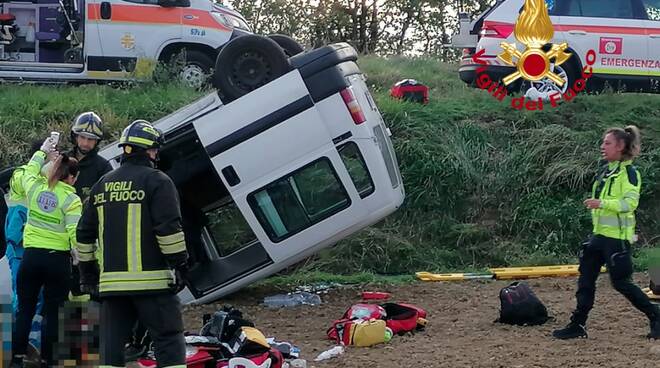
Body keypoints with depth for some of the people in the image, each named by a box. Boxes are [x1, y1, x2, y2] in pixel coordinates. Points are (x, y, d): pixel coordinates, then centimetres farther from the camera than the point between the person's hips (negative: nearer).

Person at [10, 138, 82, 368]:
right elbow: (74, 234, -15)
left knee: (25, 310, 10)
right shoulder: (71, 200, -8)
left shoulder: (35, 188, 3)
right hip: (58, 259, -3)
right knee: (52, 313, 5)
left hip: (31, 256, 3)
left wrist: (43, 152, 36)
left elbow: (29, 172, 26)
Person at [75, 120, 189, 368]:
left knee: (111, 346, 8)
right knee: (169, 343, -3)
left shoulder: (102, 185, 16)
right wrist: (180, 263, -6)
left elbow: (85, 233, 18)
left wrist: (87, 270, 25)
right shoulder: (156, 181, -4)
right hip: (151, 281, -5)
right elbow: (169, 228, -13)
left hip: (111, 282, 6)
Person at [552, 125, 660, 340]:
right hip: (600, 234, 9)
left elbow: (630, 202, -23)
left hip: (617, 236, -8)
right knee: (586, 280, 6)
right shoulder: (605, 171, 14)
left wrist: (601, 203, -30)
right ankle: (578, 325, 10)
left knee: (620, 282, -4)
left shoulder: (629, 172, -12)